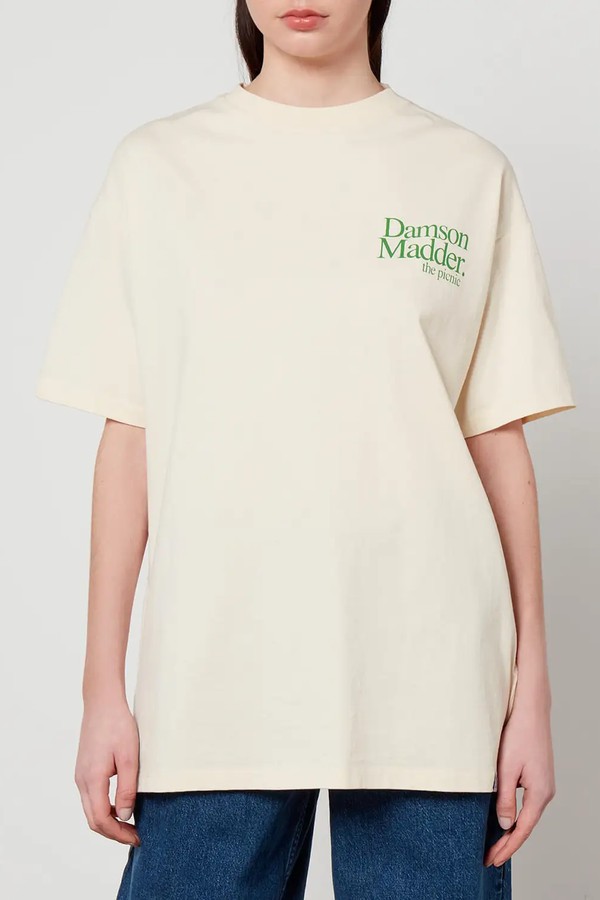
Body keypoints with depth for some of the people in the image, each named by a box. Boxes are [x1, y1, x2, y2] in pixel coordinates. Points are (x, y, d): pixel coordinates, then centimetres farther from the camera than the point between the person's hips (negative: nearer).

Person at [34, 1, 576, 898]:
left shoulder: (471, 174, 7)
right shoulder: (158, 167, 7)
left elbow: (499, 442, 6)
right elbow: (128, 439, 5)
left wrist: (532, 688, 3)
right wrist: (103, 689, 2)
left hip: (429, 688, 0)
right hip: (213, 687, 0)